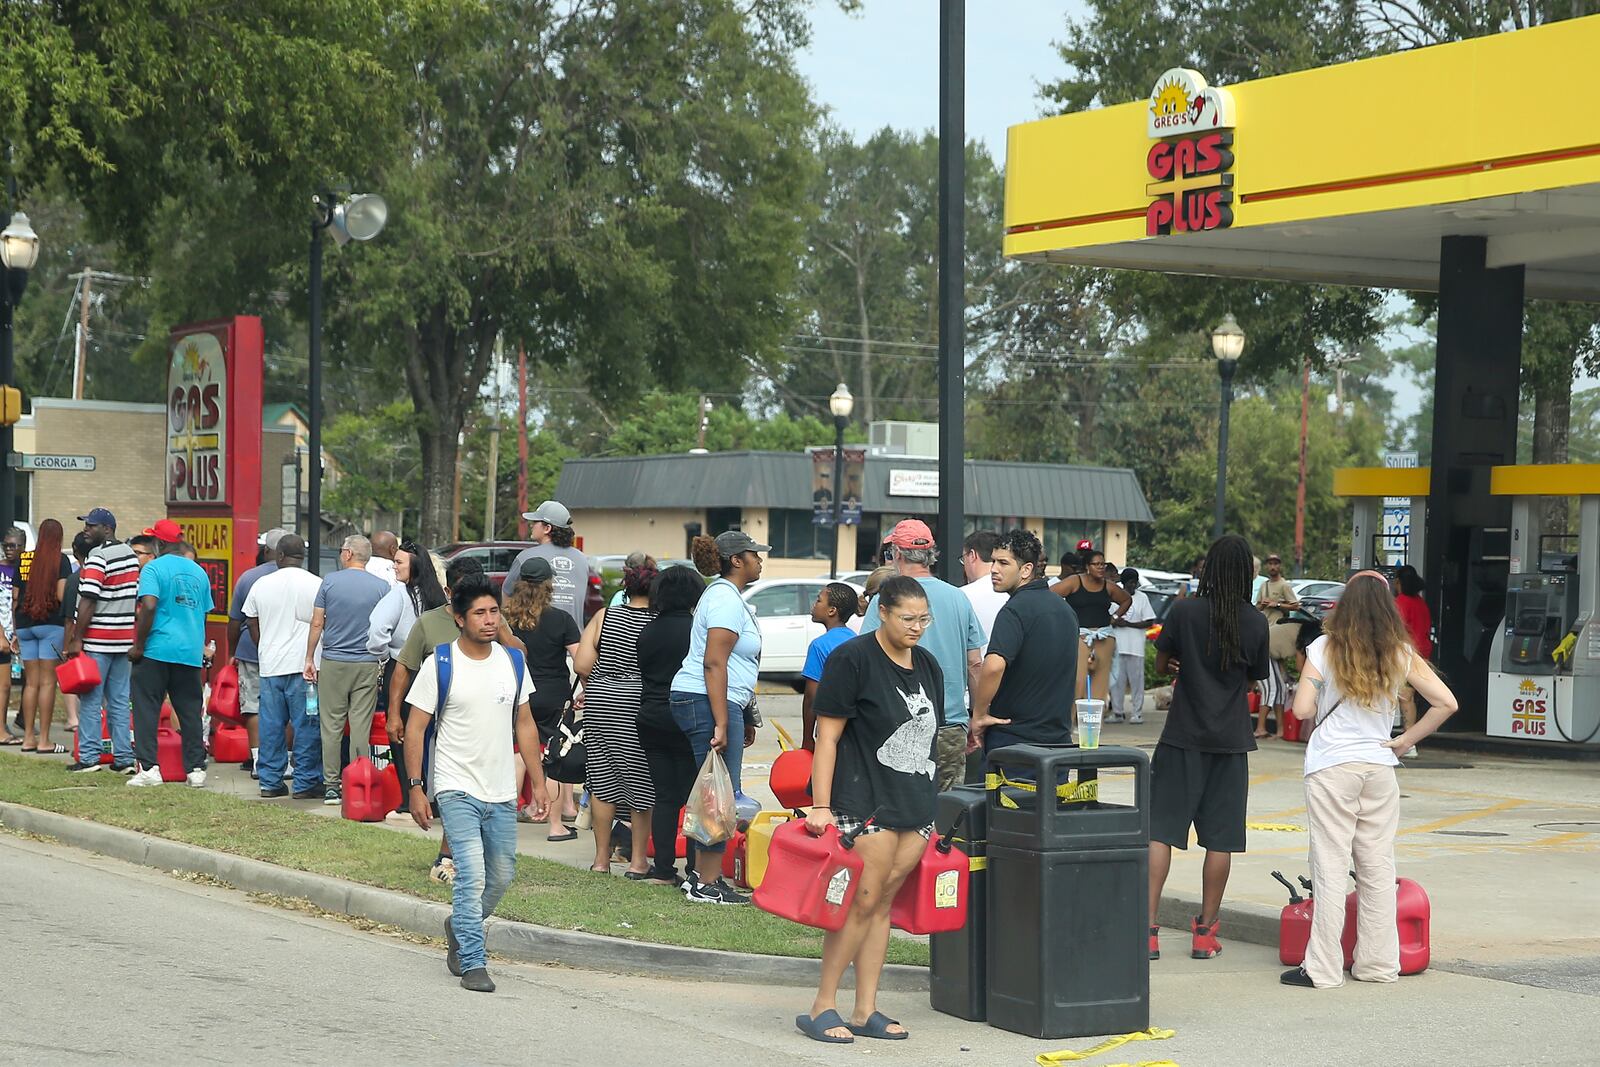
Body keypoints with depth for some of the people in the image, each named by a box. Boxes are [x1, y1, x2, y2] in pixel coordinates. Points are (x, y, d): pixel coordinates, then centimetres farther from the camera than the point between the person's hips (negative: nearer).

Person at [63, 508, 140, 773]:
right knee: (119, 700, 9)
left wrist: (77, 639, -16)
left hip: (98, 641, -7)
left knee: (90, 701, -2)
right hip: (124, 639, 7)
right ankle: (123, 758, 7)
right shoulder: (131, 556, 12)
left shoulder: (98, 558, -13)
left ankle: (88, 757, -2)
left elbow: (89, 602, -19)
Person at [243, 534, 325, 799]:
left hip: (269, 666, 4)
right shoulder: (316, 585, -5)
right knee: (306, 726, 0)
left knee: (271, 726, 9)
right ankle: (305, 783, 1)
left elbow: (251, 624, 15)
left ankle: (270, 782, 12)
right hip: (304, 666, -4)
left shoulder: (261, 585, 8)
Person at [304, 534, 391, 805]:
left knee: (331, 726, 5)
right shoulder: (381, 587, 0)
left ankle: (331, 786, 5)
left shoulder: (330, 582, -2)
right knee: (361, 727, 2)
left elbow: (317, 623, 0)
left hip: (333, 662, -1)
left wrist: (309, 658, 9)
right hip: (368, 664, 1)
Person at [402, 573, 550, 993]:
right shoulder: (440, 664, -7)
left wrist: (538, 782, 10)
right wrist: (415, 788, -9)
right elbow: (415, 728, -4)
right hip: (457, 789, -5)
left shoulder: (512, 661, 6)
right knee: (472, 875, -15)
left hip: (502, 793, 5)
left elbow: (524, 724, 14)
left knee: (501, 876, 13)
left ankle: (460, 928, 39)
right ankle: (473, 964, -9)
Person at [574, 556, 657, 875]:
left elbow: (581, 665, -2)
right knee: (642, 782, 7)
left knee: (603, 780, 10)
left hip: (602, 703, 2)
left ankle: (602, 858, 15)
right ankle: (638, 860, 10)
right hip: (642, 705, -2)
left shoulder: (604, 617, 1)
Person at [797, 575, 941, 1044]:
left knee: (883, 904, 8)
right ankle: (822, 1007, -1)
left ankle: (866, 1012, 11)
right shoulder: (852, 659, -8)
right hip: (865, 804, -7)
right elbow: (827, 736, -10)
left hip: (915, 804, 7)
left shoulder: (927, 665, 14)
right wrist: (821, 806, -15)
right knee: (863, 901, -9)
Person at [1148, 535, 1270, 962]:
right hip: (1230, 741, 1)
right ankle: (1205, 931, 12)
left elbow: (1162, 665, 4)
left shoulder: (1184, 612, -7)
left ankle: (1147, 928, -4)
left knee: (1160, 831, 2)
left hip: (1183, 737, -1)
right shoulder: (1255, 623, -3)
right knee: (1220, 838, 8)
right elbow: (1256, 677, 10)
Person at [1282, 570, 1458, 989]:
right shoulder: (1401, 654, 3)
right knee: (1377, 868, 11)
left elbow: (1302, 709, -9)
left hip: (1331, 768, -3)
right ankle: (1378, 962, 17)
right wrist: (1406, 739, 7)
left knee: (1330, 868, -1)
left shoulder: (1325, 648, -5)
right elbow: (1446, 703, 0)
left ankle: (1323, 968, -1)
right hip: (1380, 767, 3)